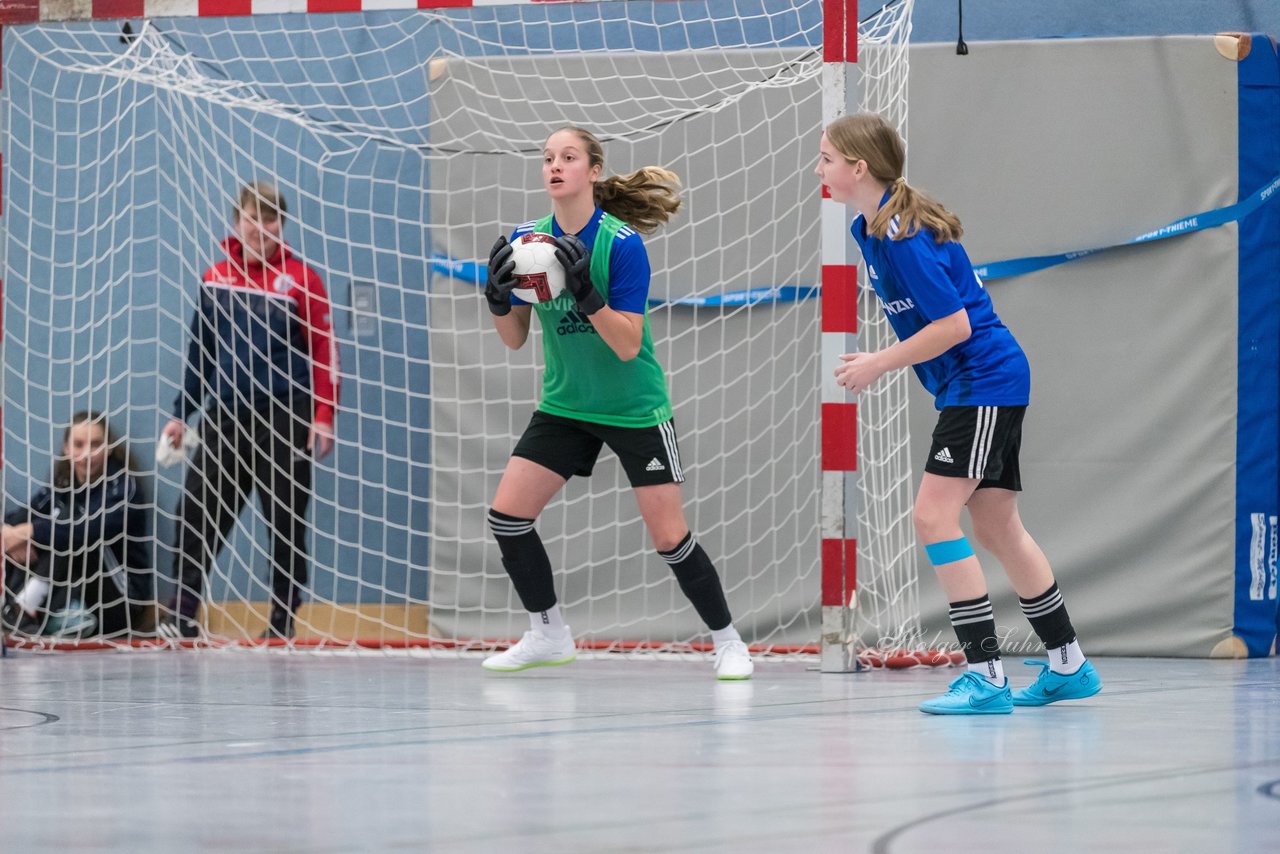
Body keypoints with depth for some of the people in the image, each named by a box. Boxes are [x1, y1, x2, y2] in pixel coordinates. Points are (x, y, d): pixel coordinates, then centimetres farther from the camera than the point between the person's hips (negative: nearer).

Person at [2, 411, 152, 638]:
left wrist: (29, 532, -34)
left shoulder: (124, 485, -8)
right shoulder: (61, 484, 8)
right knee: (26, 516, -9)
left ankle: (26, 608, -35)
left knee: (70, 519, -24)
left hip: (122, 600, -5)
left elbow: (95, 527, -29)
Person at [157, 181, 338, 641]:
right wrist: (181, 413, 16)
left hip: (284, 418, -4)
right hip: (224, 414, 4)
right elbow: (200, 349, 17)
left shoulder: (300, 278, -3)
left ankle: (283, 619, 12)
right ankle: (181, 615, -2)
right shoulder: (215, 277, 9)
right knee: (197, 513, -4)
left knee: (286, 520, 3)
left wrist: (323, 415, -12)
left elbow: (323, 349, -5)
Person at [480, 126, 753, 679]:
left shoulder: (622, 243, -19)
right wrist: (498, 296, -18)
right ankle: (548, 636, 13)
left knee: (671, 539, -7)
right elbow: (514, 339, 1)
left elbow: (628, 345, -22)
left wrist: (585, 291, -34)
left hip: (635, 410, -5)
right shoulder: (527, 239, -5)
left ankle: (727, 641, 12)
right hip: (565, 404, 5)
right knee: (506, 514, -5)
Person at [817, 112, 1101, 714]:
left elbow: (954, 326, -22)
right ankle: (1068, 665, 25)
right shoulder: (870, 229, 9)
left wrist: (877, 365, -16)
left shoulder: (904, 236, -22)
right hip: (973, 387, 10)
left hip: (984, 382, -10)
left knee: (934, 516, -15)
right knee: (996, 527, 15)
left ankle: (985, 675, -16)